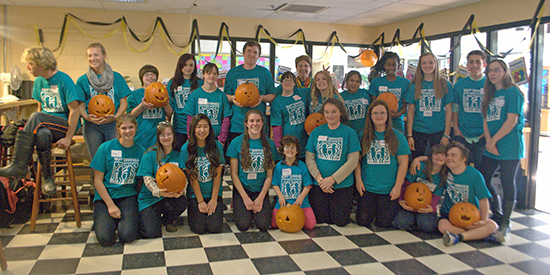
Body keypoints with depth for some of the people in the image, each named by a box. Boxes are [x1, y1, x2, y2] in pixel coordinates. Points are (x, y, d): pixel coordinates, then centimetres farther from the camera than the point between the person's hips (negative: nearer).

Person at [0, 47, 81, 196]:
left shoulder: (64, 80, -8)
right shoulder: (39, 81, 13)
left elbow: (74, 110, -12)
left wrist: (68, 137, -18)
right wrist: (31, 127, 4)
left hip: (65, 124, -5)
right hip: (46, 125, 5)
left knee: (36, 117, -32)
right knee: (41, 135, -33)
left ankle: (18, 165, -30)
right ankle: (47, 178, -21)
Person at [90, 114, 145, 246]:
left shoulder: (140, 151, 1)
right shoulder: (106, 148, -5)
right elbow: (98, 180, -5)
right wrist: (110, 205, -12)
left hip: (128, 196, 1)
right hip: (105, 195, -1)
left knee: (128, 236, -22)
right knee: (105, 238, -20)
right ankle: (102, 218, 13)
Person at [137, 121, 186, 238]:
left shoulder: (178, 155, 5)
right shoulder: (150, 155, -4)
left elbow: (183, 177, 0)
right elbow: (147, 178, -10)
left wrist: (181, 190, -24)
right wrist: (158, 192, -31)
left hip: (170, 196, 2)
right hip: (149, 198, -2)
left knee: (182, 202, -33)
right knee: (151, 233, -18)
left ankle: (167, 220, 4)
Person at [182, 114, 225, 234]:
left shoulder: (217, 146, -3)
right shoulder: (186, 148, -6)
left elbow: (217, 175, -4)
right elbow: (192, 177, -7)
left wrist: (214, 199, -8)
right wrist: (200, 202, -9)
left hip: (214, 194, 1)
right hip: (195, 195, -1)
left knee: (214, 227, -13)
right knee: (199, 228, -13)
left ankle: (217, 210, 18)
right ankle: (193, 211, 18)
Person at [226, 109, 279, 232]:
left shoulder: (269, 144, 1)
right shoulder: (237, 142, -5)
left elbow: (269, 175, 2)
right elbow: (234, 173, -4)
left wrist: (261, 198, -8)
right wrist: (245, 198, -10)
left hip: (261, 190, 1)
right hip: (241, 189, -1)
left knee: (263, 225, -18)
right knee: (243, 225, -19)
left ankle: (258, 208, 14)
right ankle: (238, 208, 13)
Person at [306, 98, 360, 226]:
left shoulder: (350, 133, -4)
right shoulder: (316, 132, 3)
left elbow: (352, 161, -9)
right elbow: (309, 158, 2)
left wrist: (332, 179, -15)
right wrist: (319, 179, -12)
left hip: (342, 185, -2)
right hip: (319, 185, 2)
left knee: (341, 221, 0)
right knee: (320, 219, 3)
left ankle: (347, 207, 32)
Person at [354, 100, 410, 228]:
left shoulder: (397, 136, -1)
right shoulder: (363, 136, 3)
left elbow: (403, 162, -1)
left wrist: (398, 186, -6)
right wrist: (358, 180, -3)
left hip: (389, 189, -1)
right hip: (367, 187, 1)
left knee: (384, 222, -2)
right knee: (363, 221, -3)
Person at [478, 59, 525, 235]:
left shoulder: (513, 92, -6)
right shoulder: (490, 94, 15)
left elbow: (512, 121, -14)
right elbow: (486, 120, 9)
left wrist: (493, 141, -12)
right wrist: (488, 141, -6)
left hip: (509, 147, -7)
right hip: (492, 147, 7)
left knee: (507, 184, 1)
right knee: (482, 180, 8)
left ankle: (505, 223, 15)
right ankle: (496, 215, 26)